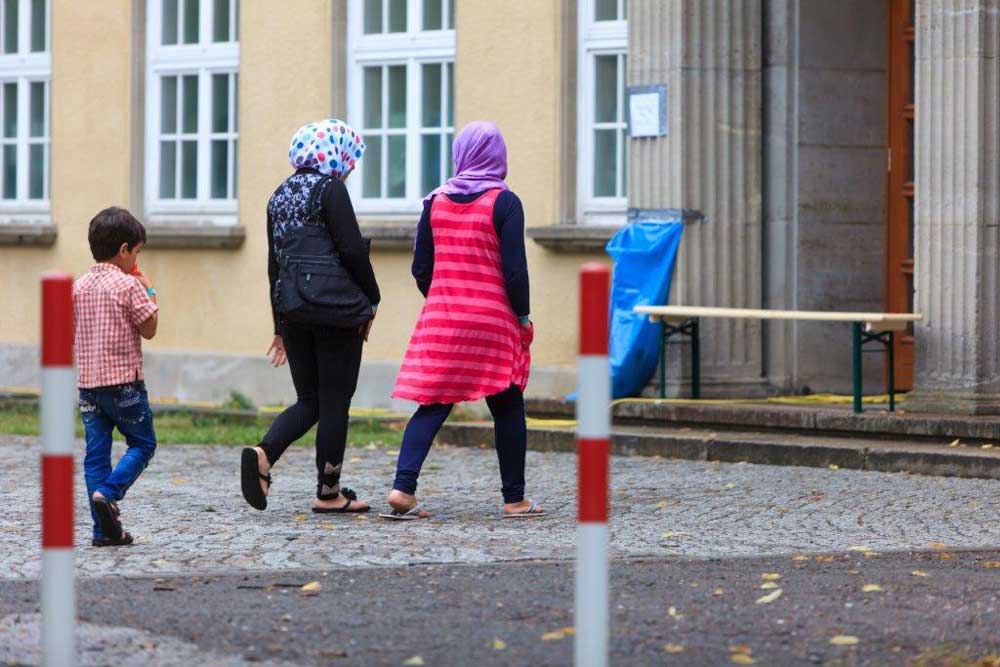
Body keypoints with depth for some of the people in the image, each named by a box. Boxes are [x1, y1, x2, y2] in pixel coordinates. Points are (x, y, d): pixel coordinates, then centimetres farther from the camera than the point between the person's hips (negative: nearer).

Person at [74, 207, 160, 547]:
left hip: (87, 382, 6)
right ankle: (108, 493, -14)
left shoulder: (79, 287, 9)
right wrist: (150, 293, 7)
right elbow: (149, 329, -5)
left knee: (96, 452, 5)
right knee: (142, 444, 8)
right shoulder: (129, 285, -10)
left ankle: (104, 529, 3)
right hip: (124, 380, -6)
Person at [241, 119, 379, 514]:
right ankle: (328, 493, 6)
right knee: (335, 400, 2)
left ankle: (264, 454, -13)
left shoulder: (280, 195, 15)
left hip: (293, 308, 7)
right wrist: (371, 301, 2)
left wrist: (281, 326, 20)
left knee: (309, 401, 12)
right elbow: (352, 250, -12)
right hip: (336, 307, -7)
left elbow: (274, 261, 16)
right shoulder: (330, 188, -7)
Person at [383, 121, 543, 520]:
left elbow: (420, 267, 8)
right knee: (507, 409, 8)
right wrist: (523, 314, 0)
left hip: (441, 318, 4)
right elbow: (514, 269, -11)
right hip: (493, 321, -3)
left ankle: (403, 487, -12)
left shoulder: (436, 201, 6)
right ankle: (514, 500, 12)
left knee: (432, 405, 3)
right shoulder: (504, 202, -7)